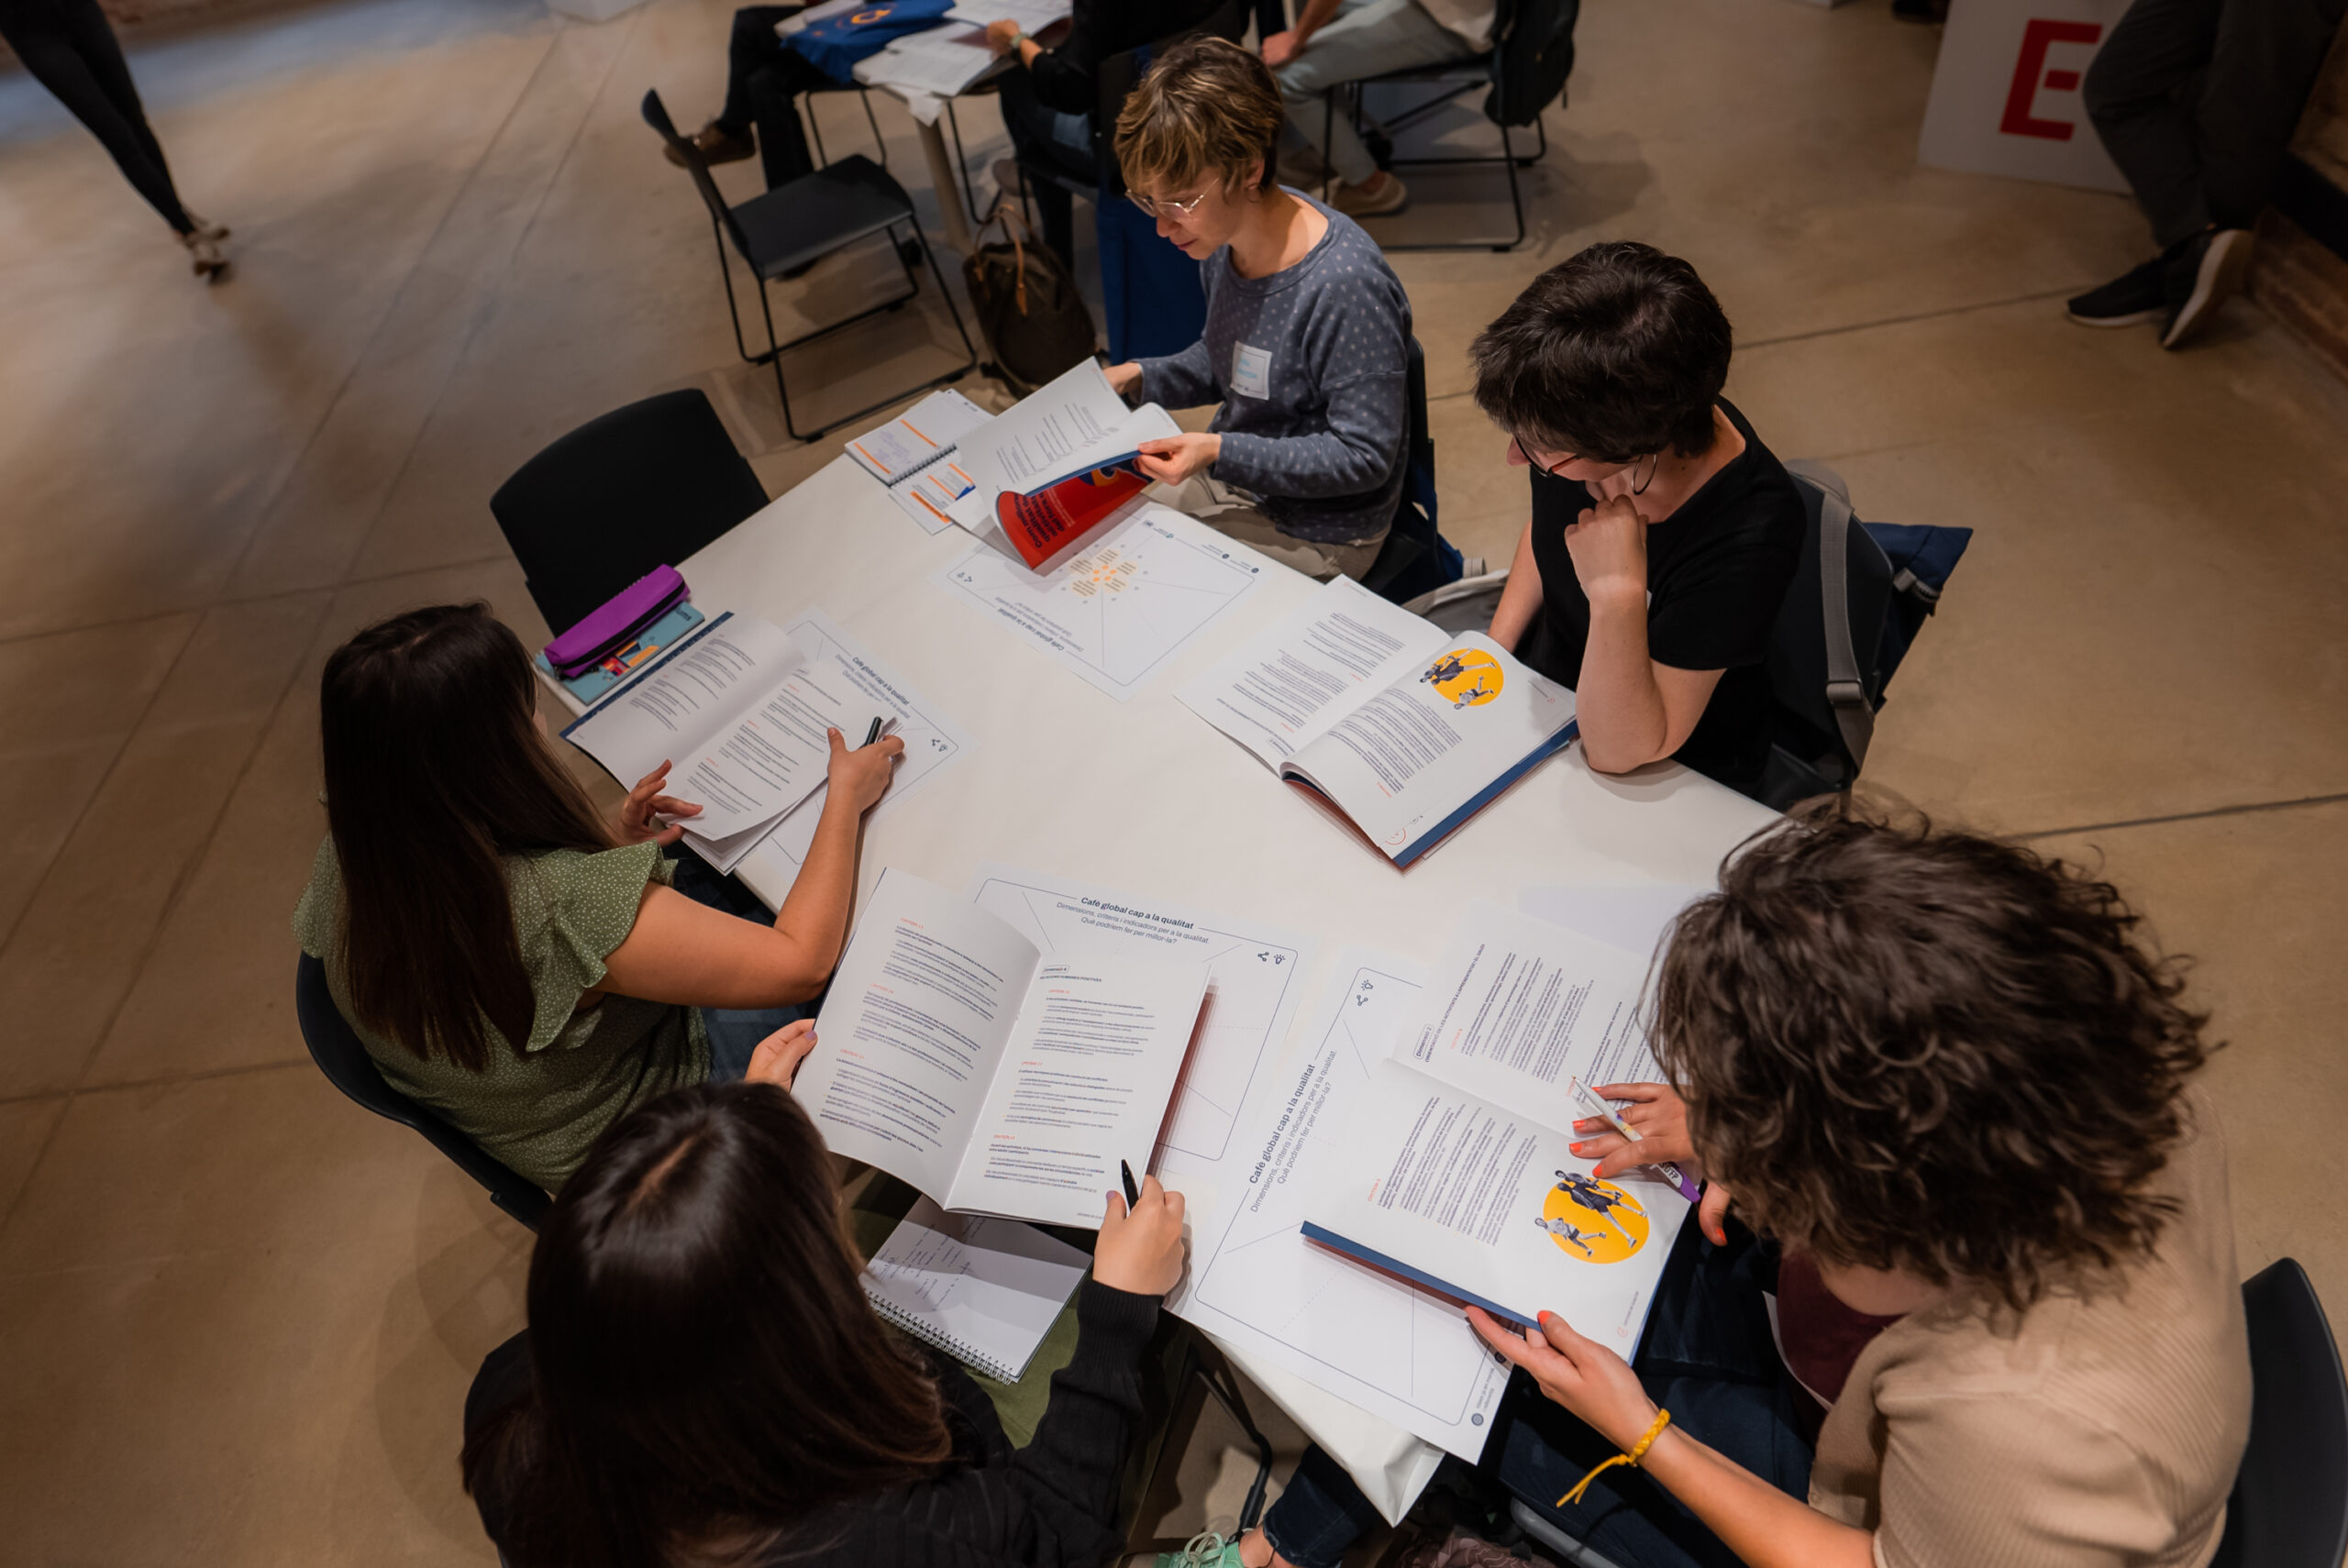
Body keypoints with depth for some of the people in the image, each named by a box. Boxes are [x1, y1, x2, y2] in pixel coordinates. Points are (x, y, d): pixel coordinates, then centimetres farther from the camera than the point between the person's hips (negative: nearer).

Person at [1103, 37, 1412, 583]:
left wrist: (1219, 452, -30)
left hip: (1310, 534, -8)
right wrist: (1140, 377, -3)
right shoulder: (1225, 237, -4)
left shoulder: (1346, 287, -30)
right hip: (1225, 478, 8)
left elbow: (1365, 456, -25)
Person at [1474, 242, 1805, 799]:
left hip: (1668, 784, -6)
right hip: (1544, 684, 6)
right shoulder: (1582, 422, -17)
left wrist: (1617, 593, -41)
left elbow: (1617, 753, -29)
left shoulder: (1746, 539, -34)